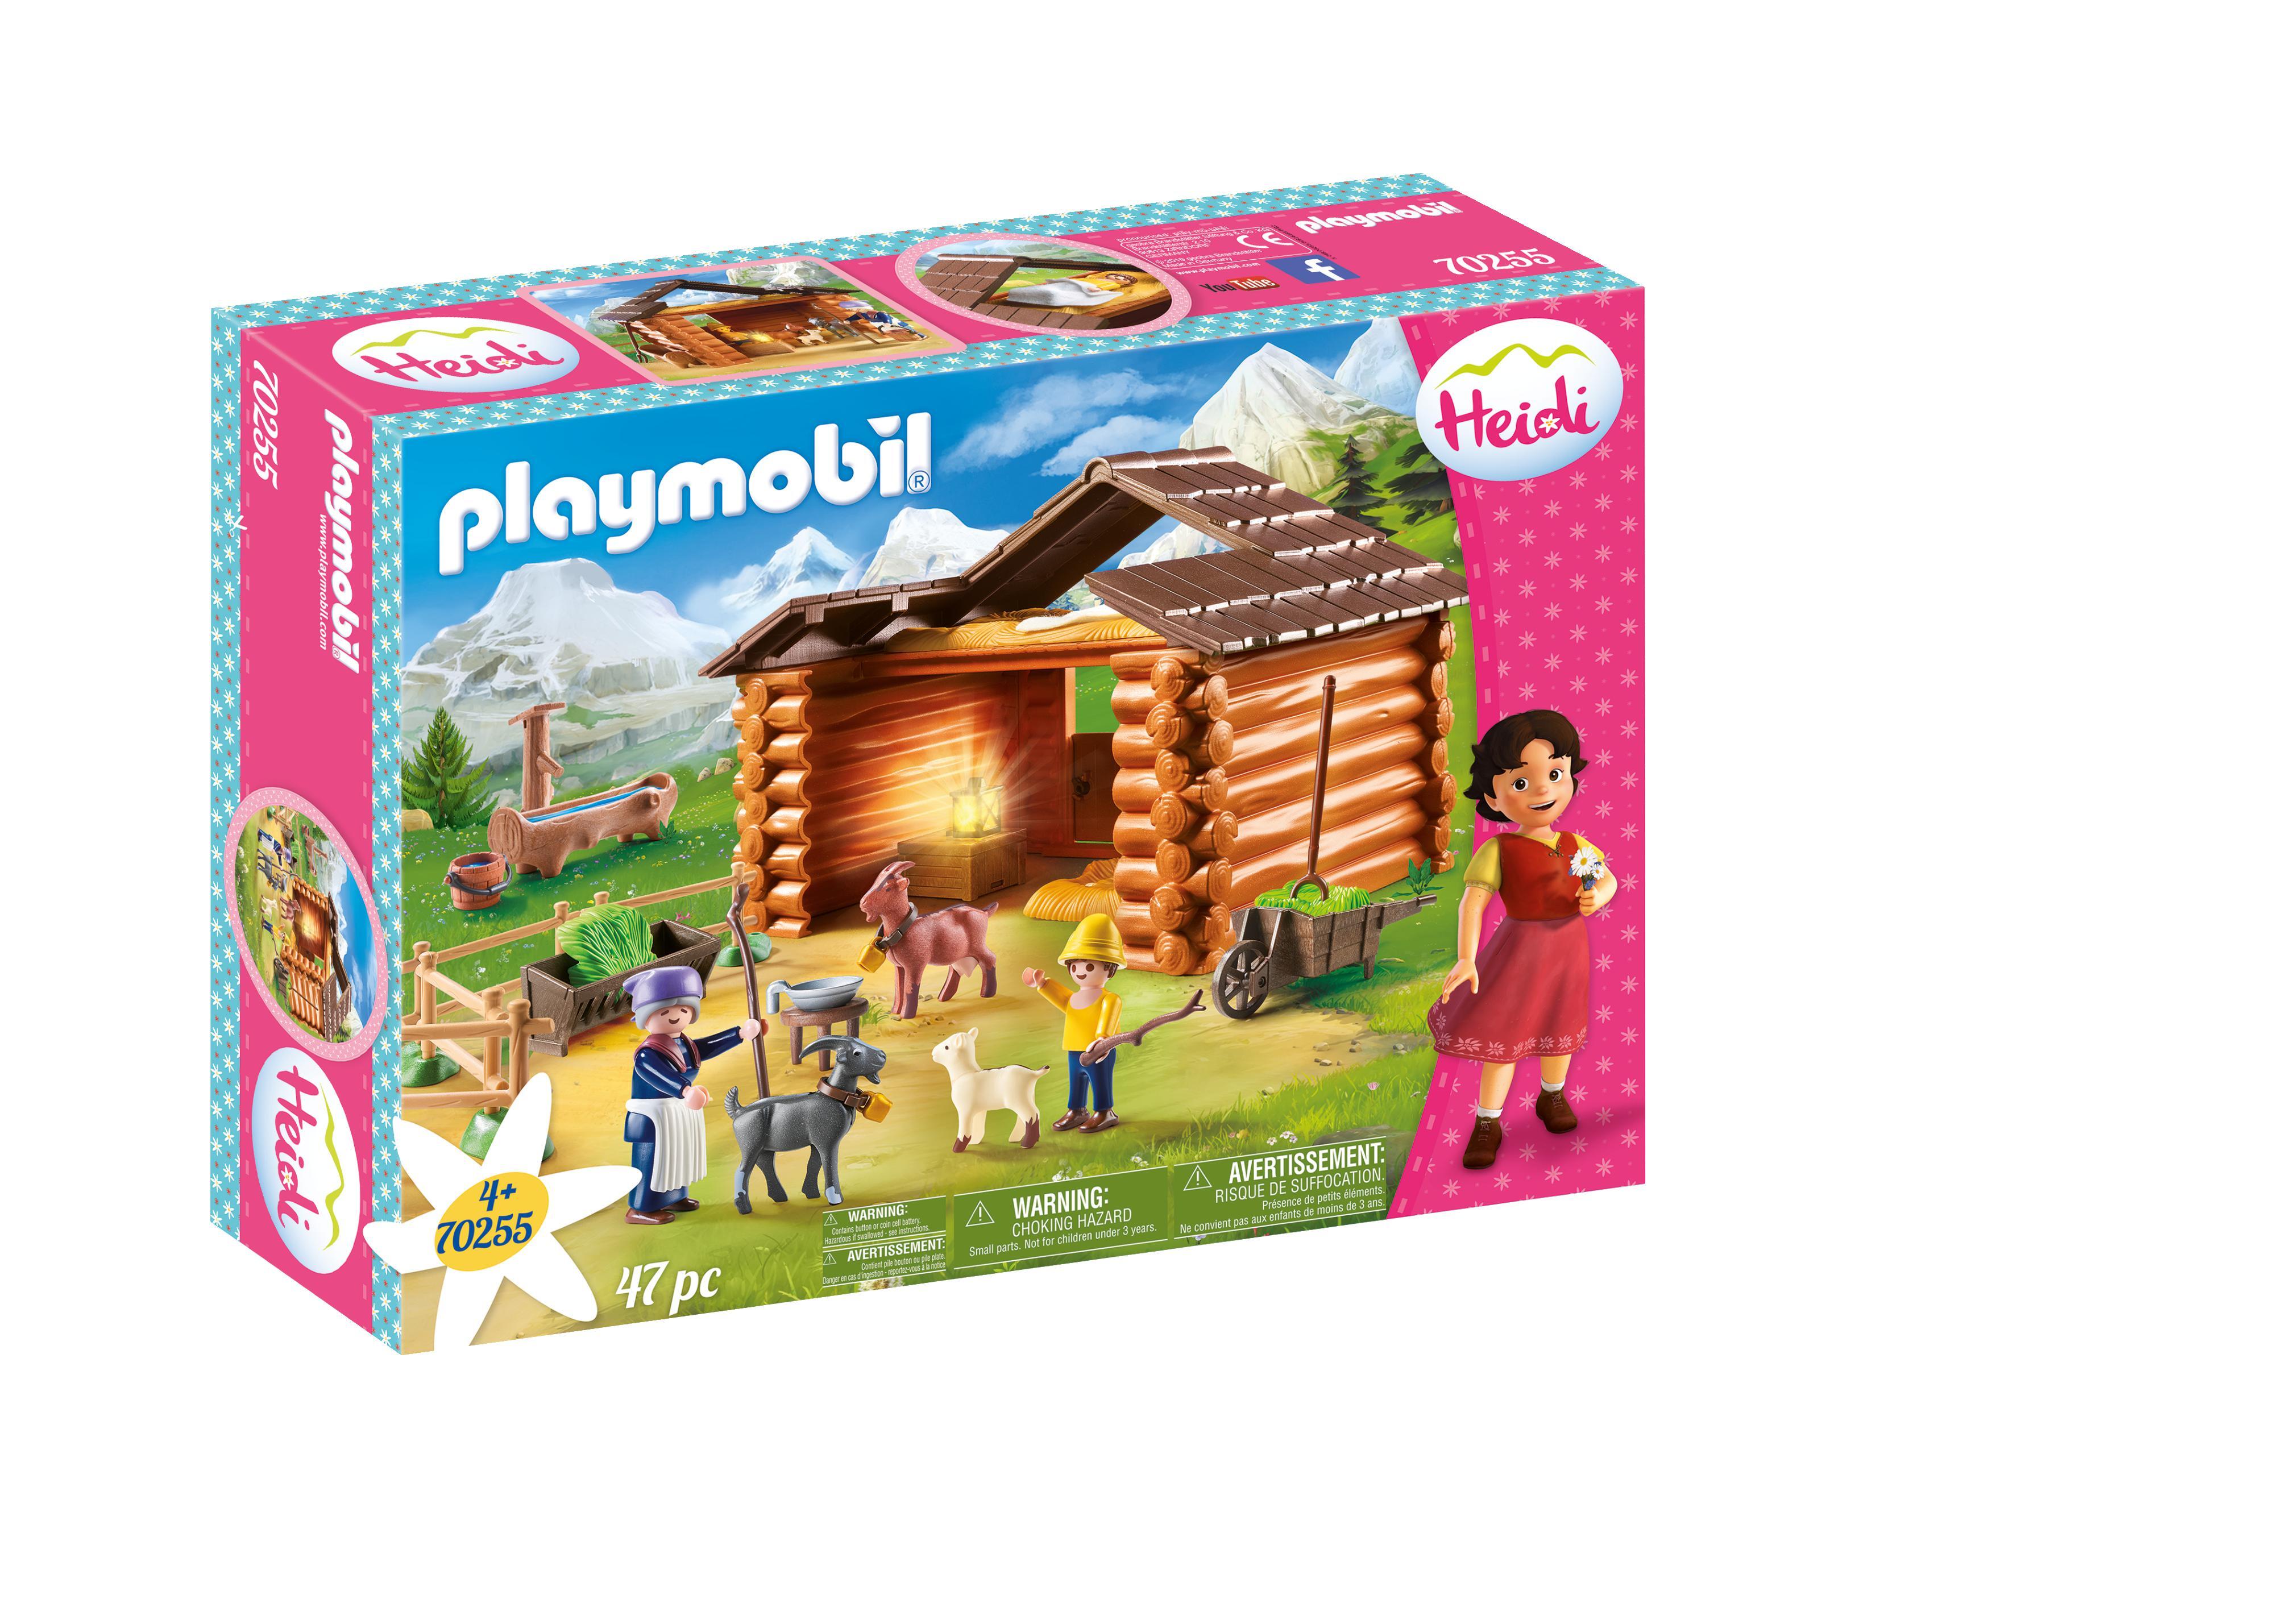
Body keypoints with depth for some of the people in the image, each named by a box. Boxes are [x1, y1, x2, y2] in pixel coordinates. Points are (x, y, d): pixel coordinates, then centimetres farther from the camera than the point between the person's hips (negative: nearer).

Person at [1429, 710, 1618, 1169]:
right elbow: (1473, 903, -20)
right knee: (1504, 1034, 3)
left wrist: (1598, 898, -16)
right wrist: (1466, 960, -28)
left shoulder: (1575, 847, -2)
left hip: (1569, 950, 4)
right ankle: (1487, 1123, 16)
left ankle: (1552, 1097, 45)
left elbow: (1608, 880, 9)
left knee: (1560, 1027, 20)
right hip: (1521, 953, -4)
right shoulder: (1499, 852, -16)